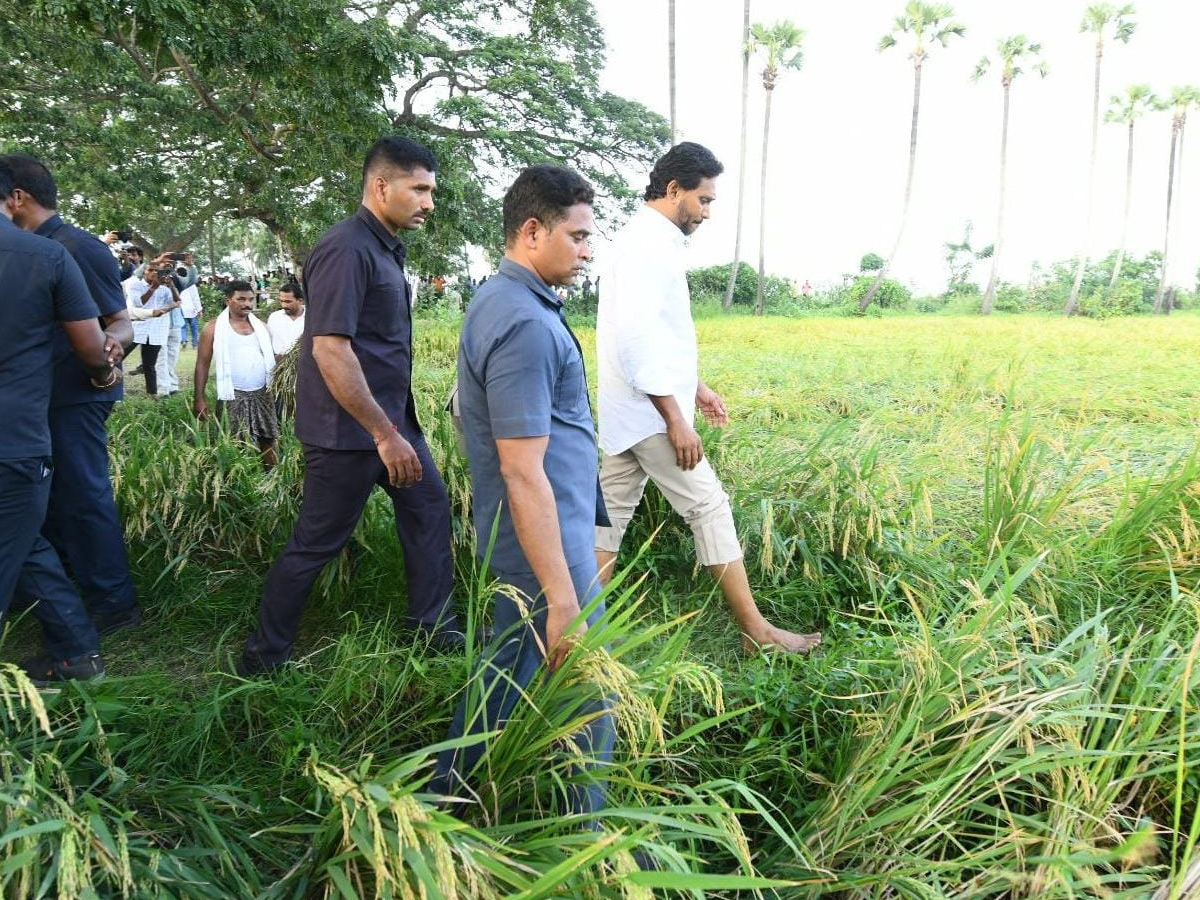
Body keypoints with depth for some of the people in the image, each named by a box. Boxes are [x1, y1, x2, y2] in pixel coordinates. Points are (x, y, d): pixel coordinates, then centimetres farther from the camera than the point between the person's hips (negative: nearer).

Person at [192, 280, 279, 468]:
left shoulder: (260, 325, 11)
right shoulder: (214, 328, -1)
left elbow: (270, 358, 17)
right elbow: (202, 364, -1)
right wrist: (199, 398, -8)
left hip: (262, 393, 4)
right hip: (233, 396, -4)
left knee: (268, 440, 5)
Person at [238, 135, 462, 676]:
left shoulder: (386, 248, 11)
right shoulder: (347, 250, -19)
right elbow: (330, 349, -26)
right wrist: (386, 435, -25)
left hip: (391, 418, 10)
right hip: (349, 431, -10)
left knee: (429, 507, 14)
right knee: (316, 544, 2)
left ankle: (434, 628, 28)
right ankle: (263, 656, 20)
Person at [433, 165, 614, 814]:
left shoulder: (500, 300, 10)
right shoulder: (525, 323, -23)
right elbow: (523, 473, -26)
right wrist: (562, 599, -24)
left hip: (518, 541, 10)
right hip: (547, 546, -10)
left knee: (508, 666, 22)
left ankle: (449, 793, 38)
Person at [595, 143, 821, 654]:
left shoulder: (650, 241, 15)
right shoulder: (647, 244, -16)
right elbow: (635, 339, -24)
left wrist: (694, 388, 23)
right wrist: (676, 418, -23)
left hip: (631, 410, 10)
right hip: (650, 411, -10)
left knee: (612, 514, 11)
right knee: (709, 508, -2)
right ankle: (756, 630, 8)